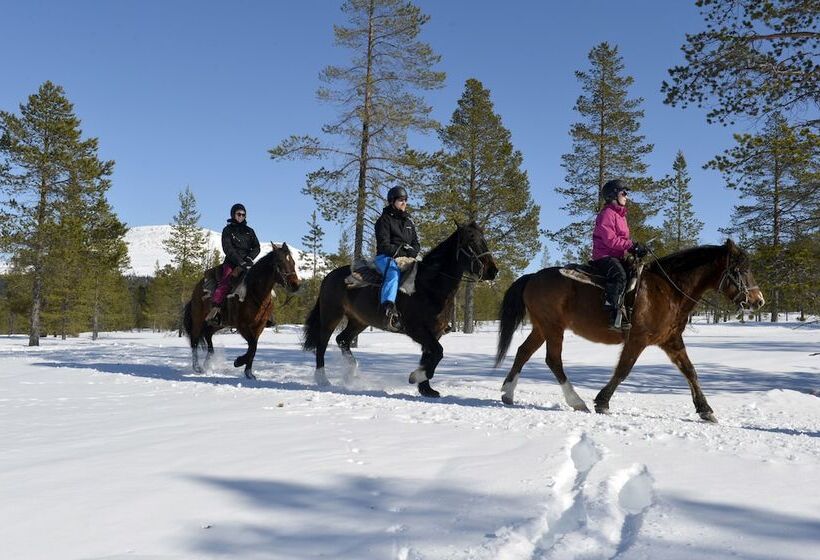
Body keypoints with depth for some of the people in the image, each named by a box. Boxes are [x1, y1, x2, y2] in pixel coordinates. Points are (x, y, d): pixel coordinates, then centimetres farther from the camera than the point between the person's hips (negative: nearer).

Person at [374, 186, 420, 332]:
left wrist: (411, 252, -3)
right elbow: (384, 245, -9)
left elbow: (416, 244, 19)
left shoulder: (408, 221, 22)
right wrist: (401, 252, -17)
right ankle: (388, 308, -53)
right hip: (386, 257, -7)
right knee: (394, 273, -37)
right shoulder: (384, 220, 1)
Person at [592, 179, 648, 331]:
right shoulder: (607, 213, -9)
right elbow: (610, 240, -19)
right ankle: (614, 315, -42)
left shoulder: (620, 215, 23)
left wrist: (634, 247, 1)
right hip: (604, 255, -11)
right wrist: (631, 245, -20)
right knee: (620, 275, -35)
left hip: (617, 256, 11)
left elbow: (624, 239, 22)